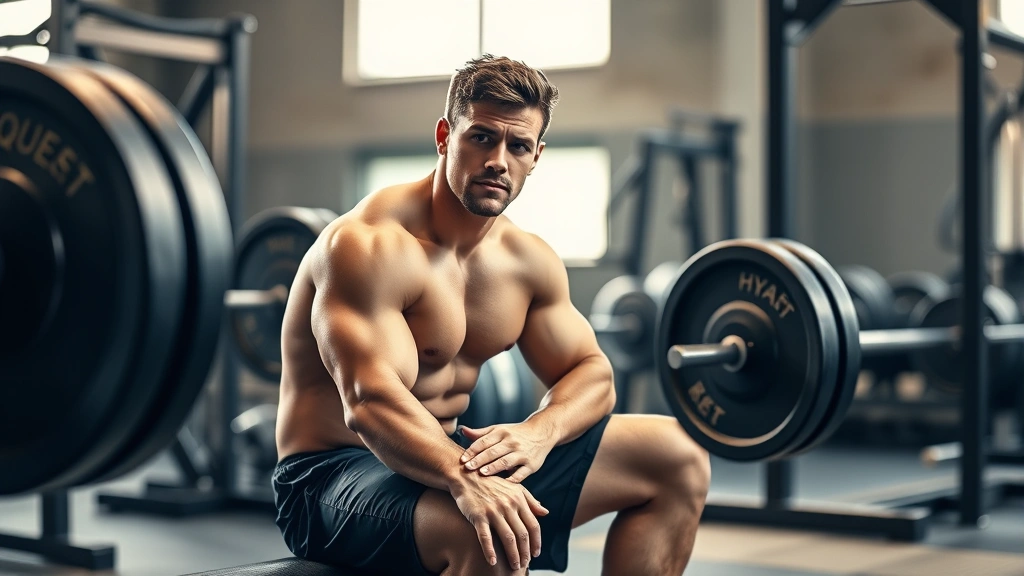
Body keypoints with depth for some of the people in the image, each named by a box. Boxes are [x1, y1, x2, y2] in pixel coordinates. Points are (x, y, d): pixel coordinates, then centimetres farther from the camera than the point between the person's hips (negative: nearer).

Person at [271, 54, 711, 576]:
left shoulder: (530, 261, 5)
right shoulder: (369, 245, -20)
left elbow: (591, 373, 7)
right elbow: (368, 401, -31)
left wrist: (539, 432, -16)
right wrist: (464, 481, -47)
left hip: (447, 455, 8)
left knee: (678, 460, 5)